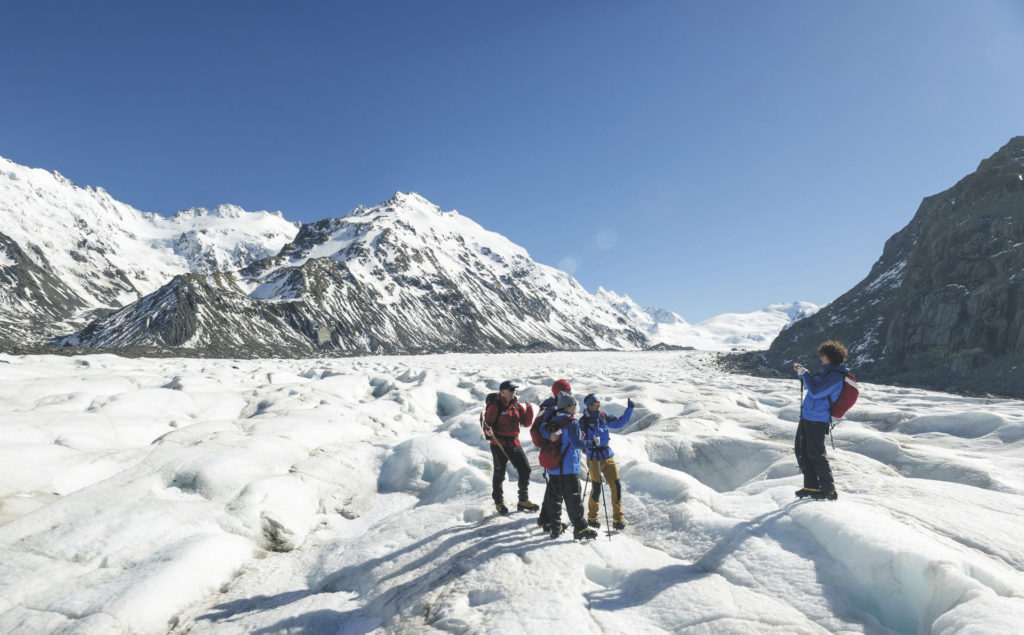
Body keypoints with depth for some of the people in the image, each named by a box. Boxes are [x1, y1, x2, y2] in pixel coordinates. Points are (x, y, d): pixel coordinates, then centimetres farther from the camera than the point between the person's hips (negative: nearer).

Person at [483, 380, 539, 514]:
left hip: (514, 443, 6)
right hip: (499, 444, -6)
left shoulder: (516, 405, 7)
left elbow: (526, 423, 7)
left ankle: (523, 501, 21)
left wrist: (529, 408, -6)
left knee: (525, 469, 6)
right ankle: (499, 503, 22)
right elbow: (487, 423, -11)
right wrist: (488, 432, -33)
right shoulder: (495, 406, -10)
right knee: (499, 473, 3)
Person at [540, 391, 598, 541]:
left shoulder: (552, 421, 10)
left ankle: (555, 527, 17)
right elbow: (577, 443, -16)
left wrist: (551, 436, -16)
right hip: (568, 467, -7)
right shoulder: (572, 423, -12)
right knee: (573, 498, -3)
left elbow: (543, 430, -5)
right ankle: (580, 528, -2)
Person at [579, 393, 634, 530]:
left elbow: (620, 422, 16)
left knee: (616, 487, -3)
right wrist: (590, 442, -28)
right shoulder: (583, 421, -5)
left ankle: (618, 519, 7)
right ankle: (592, 517, 18)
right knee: (596, 489, -4)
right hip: (594, 458, -4)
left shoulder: (603, 417, 8)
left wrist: (629, 409, 8)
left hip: (608, 456, 4)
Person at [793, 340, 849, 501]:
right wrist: (802, 373, 19)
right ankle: (811, 486, 20)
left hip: (818, 420, -10)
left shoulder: (835, 376, -16)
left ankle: (829, 490, 5)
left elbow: (815, 392, -23)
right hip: (807, 417, 10)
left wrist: (805, 374, -14)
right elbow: (814, 386, 31)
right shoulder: (827, 372, 15)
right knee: (801, 452, 12)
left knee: (816, 455, -6)